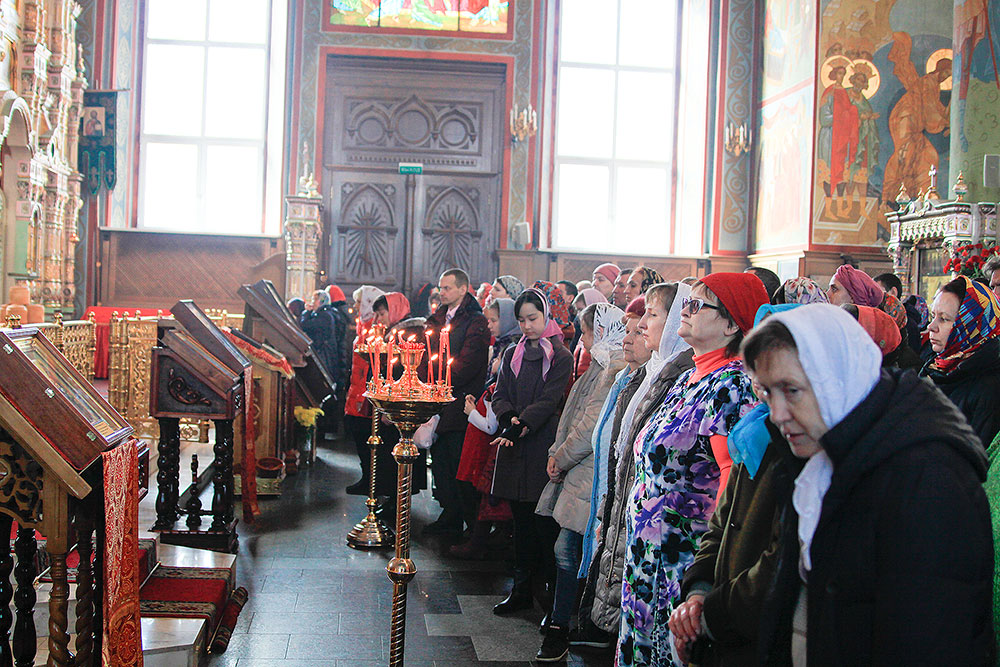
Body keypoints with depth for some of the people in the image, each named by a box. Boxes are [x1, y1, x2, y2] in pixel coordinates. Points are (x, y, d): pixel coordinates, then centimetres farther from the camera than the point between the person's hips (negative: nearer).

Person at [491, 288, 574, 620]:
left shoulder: (561, 357, -2)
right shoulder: (512, 354, 15)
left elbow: (548, 402, -11)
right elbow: (500, 395, 8)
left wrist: (518, 428, -20)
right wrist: (510, 418, -13)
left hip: (543, 446, -5)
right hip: (515, 448, 5)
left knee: (544, 522, -4)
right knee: (521, 520, 10)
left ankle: (549, 590, 5)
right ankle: (522, 589, 17)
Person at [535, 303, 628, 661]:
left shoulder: (616, 369, -15)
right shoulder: (600, 366, 17)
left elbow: (593, 426, -18)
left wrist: (560, 459, -7)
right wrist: (557, 454, 10)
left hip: (589, 474, -10)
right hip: (576, 470, 10)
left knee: (567, 549, -6)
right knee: (567, 550, 11)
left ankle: (560, 629, 4)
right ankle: (560, 622, 18)